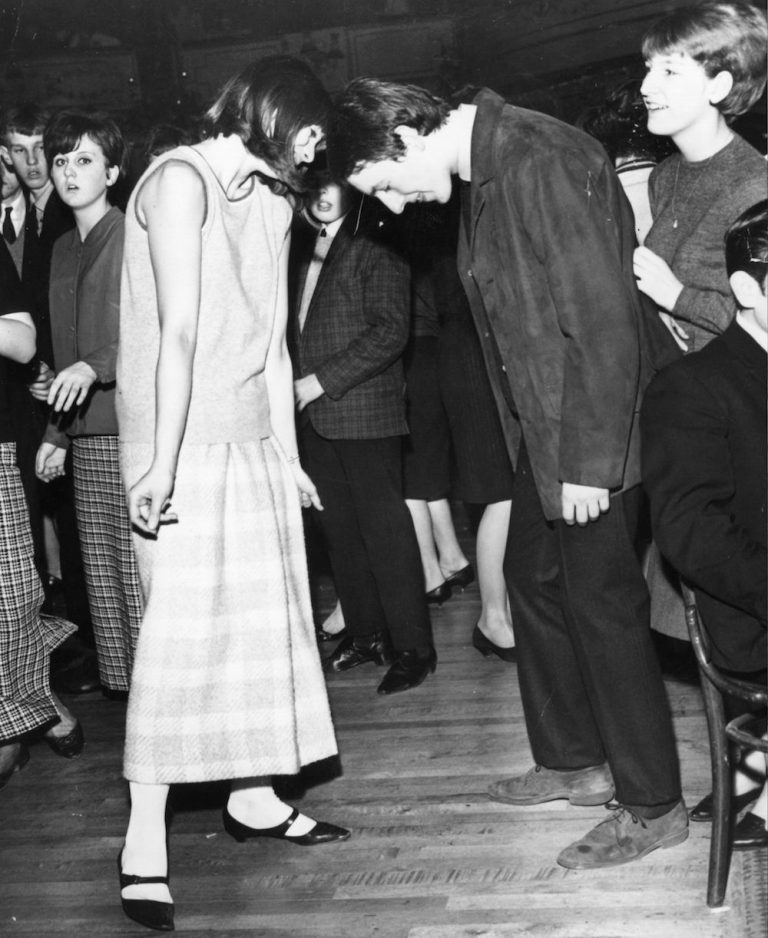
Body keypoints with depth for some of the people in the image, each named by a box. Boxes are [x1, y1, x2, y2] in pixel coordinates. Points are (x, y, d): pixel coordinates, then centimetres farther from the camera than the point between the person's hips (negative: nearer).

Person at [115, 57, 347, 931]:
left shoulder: (271, 201, 15)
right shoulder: (181, 179, -9)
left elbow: (271, 336, 14)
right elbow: (178, 331, -18)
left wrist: (288, 451, 12)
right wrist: (161, 463, -20)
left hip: (254, 445, 8)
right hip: (185, 445, -8)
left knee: (263, 617, 10)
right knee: (181, 628, -9)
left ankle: (253, 797, 22)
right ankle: (144, 842, -3)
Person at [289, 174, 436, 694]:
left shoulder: (376, 252, -4)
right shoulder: (303, 252, 17)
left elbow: (390, 331, -13)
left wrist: (322, 380, -15)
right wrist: (300, 386, 4)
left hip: (364, 412, -7)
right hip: (314, 414, 7)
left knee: (384, 526, -5)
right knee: (340, 527, 10)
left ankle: (412, 646, 1)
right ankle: (365, 633, 21)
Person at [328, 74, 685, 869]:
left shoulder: (543, 161, -22)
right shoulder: (482, 171, 7)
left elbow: (604, 320, -24)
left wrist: (590, 462, -21)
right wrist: (530, 442, 12)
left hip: (598, 428, -10)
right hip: (544, 426, 10)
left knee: (601, 598, -2)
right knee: (533, 574, 17)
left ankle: (654, 806, 12)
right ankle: (575, 761, 33)